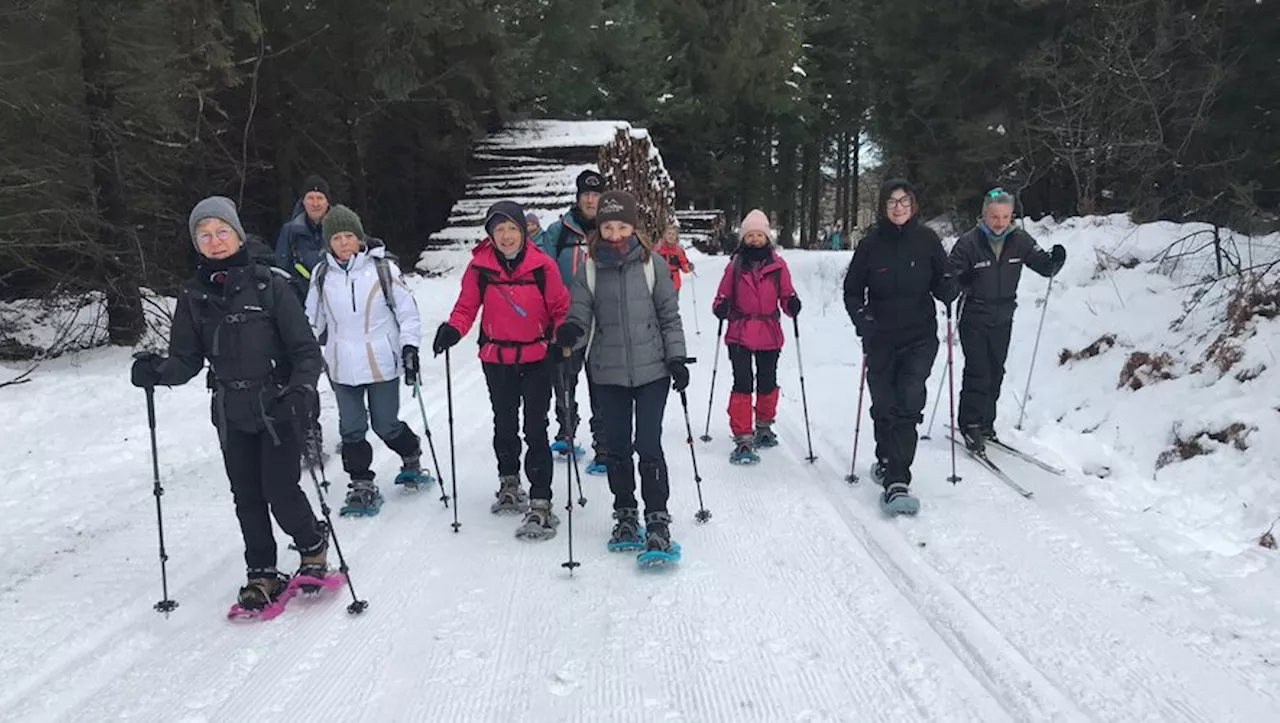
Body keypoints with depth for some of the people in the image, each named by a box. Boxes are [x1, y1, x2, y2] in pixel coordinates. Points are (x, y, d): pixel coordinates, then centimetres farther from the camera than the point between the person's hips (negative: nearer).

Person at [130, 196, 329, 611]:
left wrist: (300, 391, -27)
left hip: (277, 407, -4)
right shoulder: (193, 294, 3)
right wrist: (158, 372, -17)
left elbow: (306, 350, -10)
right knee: (247, 498, 10)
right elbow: (187, 359, 4)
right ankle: (262, 574, 27)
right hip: (231, 412, 4)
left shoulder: (269, 285, -9)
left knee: (280, 492, -6)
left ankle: (313, 547, 24)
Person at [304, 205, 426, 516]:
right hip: (343, 367, 3)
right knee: (352, 429, 5)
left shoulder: (382, 268, -7)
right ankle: (361, 485, 17)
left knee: (386, 425, 7)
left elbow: (406, 308, -3)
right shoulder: (322, 275, 3)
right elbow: (312, 320, 14)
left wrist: (409, 345, -10)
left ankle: (412, 458, 36)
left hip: (382, 363, -3)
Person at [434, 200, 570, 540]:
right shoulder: (480, 266, -7)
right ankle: (509, 483, 42)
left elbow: (560, 306, -3)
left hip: (537, 358, -3)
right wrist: (453, 329, -19)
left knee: (535, 429, -7)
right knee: (504, 424, 20)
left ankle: (540, 505, 0)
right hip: (497, 359, 3)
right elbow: (467, 306, 0)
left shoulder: (542, 264, -10)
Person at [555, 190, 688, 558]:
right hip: (609, 374, 2)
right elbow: (580, 316, -2)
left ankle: (657, 519, 10)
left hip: (652, 370, -2)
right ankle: (626, 515, 26)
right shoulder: (590, 269, 0)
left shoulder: (651, 264, -2)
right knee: (618, 447, 10)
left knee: (649, 446, -3)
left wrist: (676, 358, -1)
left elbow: (669, 316, 3)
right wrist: (570, 332, -24)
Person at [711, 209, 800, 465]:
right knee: (742, 385, -10)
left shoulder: (778, 264, 3)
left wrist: (792, 305, -19)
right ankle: (742, 439, -5)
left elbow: (786, 296, 3)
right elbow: (723, 296, 7)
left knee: (767, 384, 13)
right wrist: (721, 308, -15)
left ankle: (764, 427, 37)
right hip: (739, 335, -1)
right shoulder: (735, 265, 4)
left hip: (769, 335, 1)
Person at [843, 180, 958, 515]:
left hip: (920, 337, -1)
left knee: (909, 406, -12)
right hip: (880, 338, 1)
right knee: (885, 406, 9)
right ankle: (887, 460, 36)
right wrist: (862, 320, -14)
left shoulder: (927, 239, -1)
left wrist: (947, 290, -16)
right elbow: (852, 290, 3)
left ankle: (896, 481, -14)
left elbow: (942, 280, 7)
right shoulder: (870, 244, -3)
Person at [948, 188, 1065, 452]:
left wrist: (1056, 260, -21)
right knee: (978, 373, -8)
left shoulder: (1019, 241, -3)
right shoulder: (968, 243, -15)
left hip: (1003, 320, 5)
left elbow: (1044, 266, 1)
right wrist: (964, 281, -35)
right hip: (974, 319, -4)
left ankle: (986, 424, 27)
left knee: (995, 373, 13)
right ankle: (970, 425, 4)